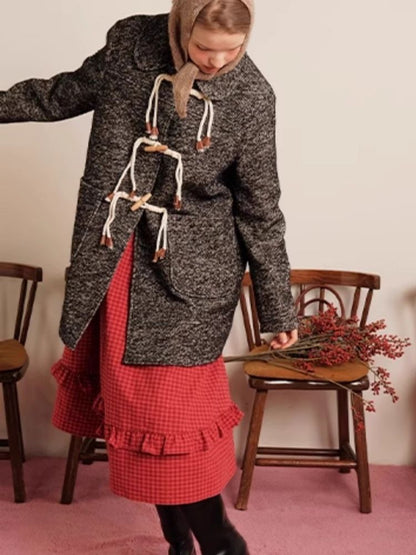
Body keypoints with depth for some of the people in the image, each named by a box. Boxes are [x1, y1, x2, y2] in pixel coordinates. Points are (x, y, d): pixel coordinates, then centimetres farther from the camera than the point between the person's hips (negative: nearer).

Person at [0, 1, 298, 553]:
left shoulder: (252, 96, -10)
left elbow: (260, 210, -3)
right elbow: (71, 92, 15)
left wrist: (277, 308, 1)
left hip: (189, 271, -4)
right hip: (112, 256, 4)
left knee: (172, 413, -4)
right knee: (135, 402, 11)